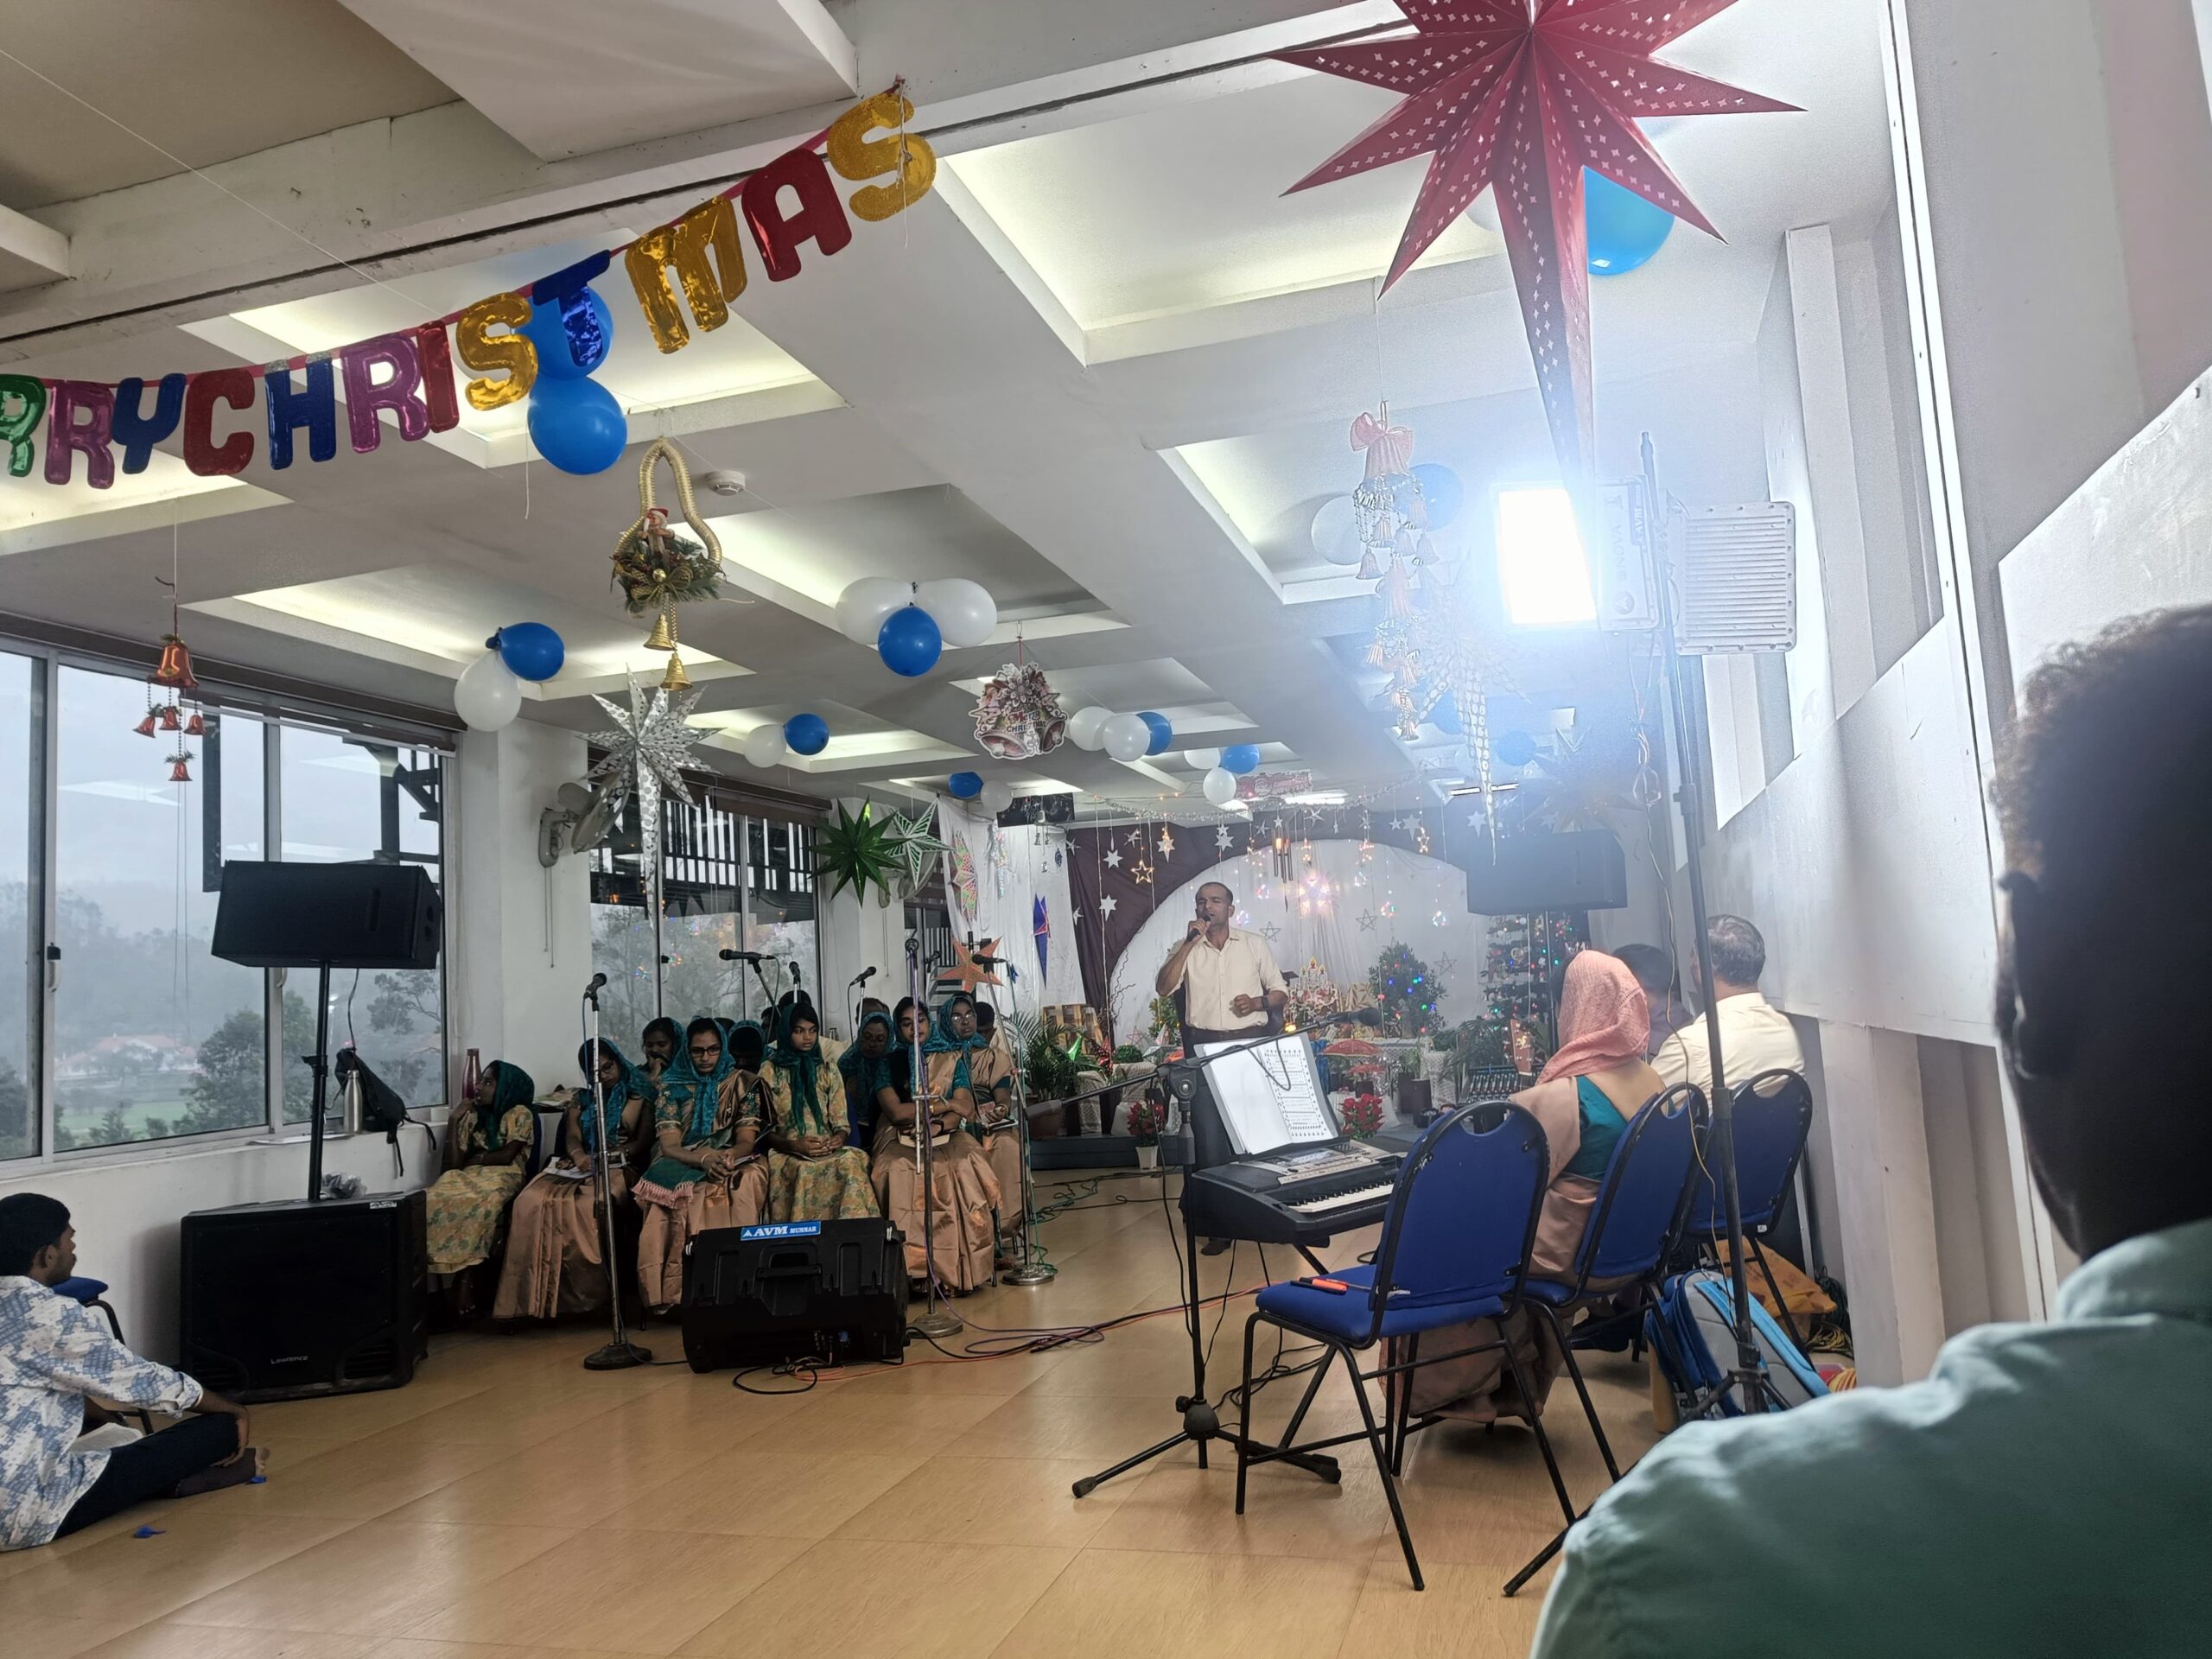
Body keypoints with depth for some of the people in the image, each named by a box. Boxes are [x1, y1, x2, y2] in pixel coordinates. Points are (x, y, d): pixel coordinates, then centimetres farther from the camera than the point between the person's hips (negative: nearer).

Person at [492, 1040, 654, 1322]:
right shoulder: (580, 1099, 23)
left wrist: (616, 1152, -16)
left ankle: (589, 1293, -30)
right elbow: (571, 1137, 8)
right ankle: (535, 1294, -28)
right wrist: (579, 1155, -14)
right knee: (531, 1203, -26)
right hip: (579, 1167, 4)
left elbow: (644, 1142, 1)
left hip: (618, 1168, -4)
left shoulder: (638, 1096, 11)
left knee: (588, 1205, -37)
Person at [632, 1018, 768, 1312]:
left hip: (729, 1164, 0)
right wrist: (704, 1159, -25)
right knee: (684, 1192, -37)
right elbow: (669, 1146, -3)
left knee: (747, 1182, -36)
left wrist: (729, 1158, -24)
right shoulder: (672, 1086, 7)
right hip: (680, 1164, 0)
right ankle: (671, 1292, -32)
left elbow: (746, 1139, 1)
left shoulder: (742, 1082, 8)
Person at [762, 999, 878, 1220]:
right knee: (804, 1169, -37)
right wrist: (794, 1145, -14)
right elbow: (765, 1130, 4)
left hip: (829, 1150, 2)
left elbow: (841, 1123, 13)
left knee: (851, 1160, -32)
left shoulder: (829, 1072, 19)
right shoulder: (769, 1073, 9)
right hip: (787, 1153, -2)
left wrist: (839, 1138, -11)